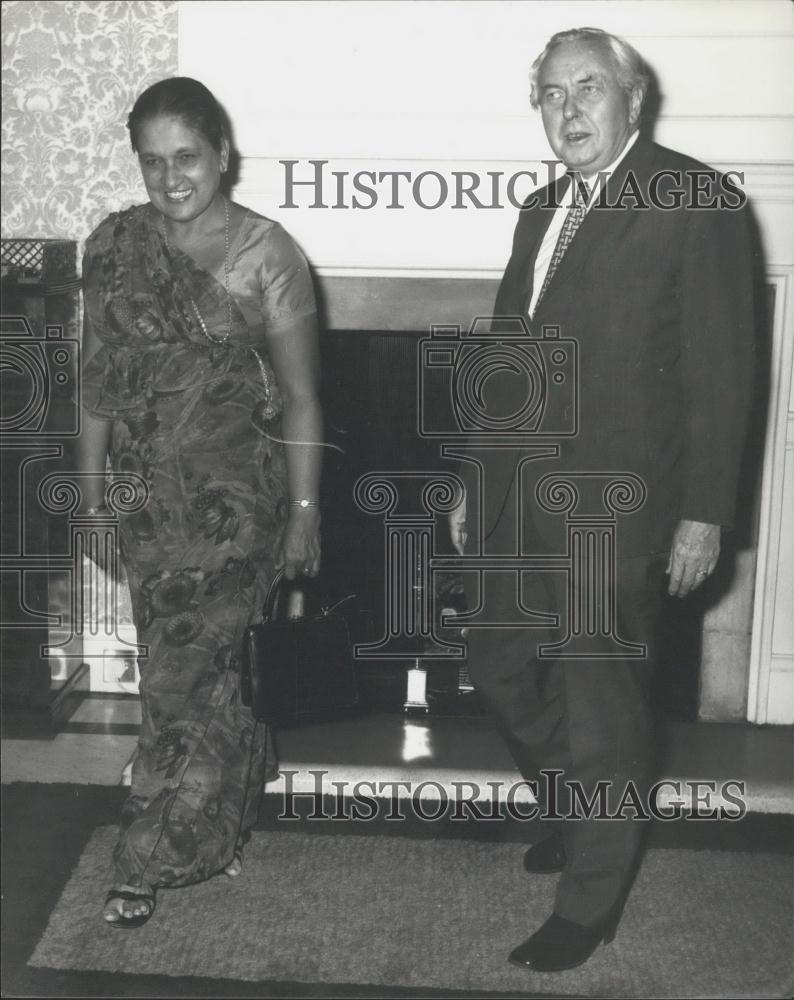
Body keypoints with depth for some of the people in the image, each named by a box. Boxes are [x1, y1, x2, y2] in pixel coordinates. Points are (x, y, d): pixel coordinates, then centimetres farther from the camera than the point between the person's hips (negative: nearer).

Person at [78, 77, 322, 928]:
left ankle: (155, 859, 18)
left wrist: (304, 511, -5)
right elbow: (99, 381, 8)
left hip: (233, 496, -4)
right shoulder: (112, 247, 3)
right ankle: (216, 829, 37)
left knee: (179, 680, -1)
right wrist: (92, 493, 8)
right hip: (147, 494, 4)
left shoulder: (266, 253, -9)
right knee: (201, 671, 14)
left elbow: (300, 397, -6)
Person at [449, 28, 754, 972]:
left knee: (602, 708, 2)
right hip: (517, 496, 8)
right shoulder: (542, 211, 15)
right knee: (501, 671, 17)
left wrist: (704, 513, -13)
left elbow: (720, 370, -10)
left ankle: (588, 905, 20)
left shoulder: (696, 202, -7)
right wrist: (476, 485, 17)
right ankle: (569, 806, 44)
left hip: (611, 503, -7)